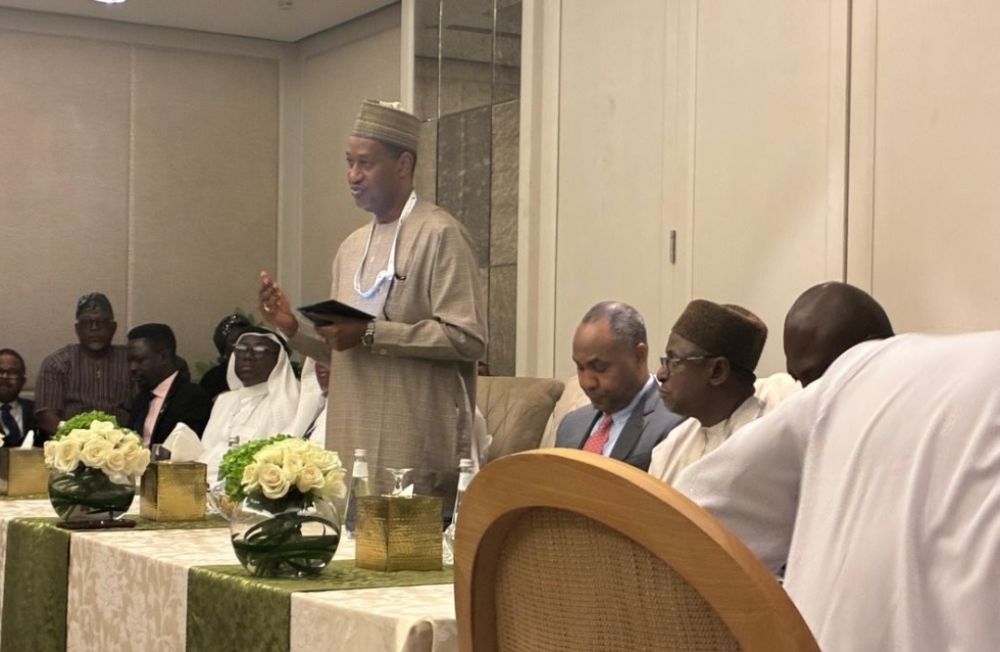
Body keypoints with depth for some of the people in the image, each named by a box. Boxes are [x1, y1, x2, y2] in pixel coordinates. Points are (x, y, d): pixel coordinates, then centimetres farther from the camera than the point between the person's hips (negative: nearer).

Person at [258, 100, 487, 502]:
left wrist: (371, 334, -18)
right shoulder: (353, 247, 17)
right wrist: (294, 329, 4)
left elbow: (468, 339, -17)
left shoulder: (440, 236, -7)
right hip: (350, 446, 7)